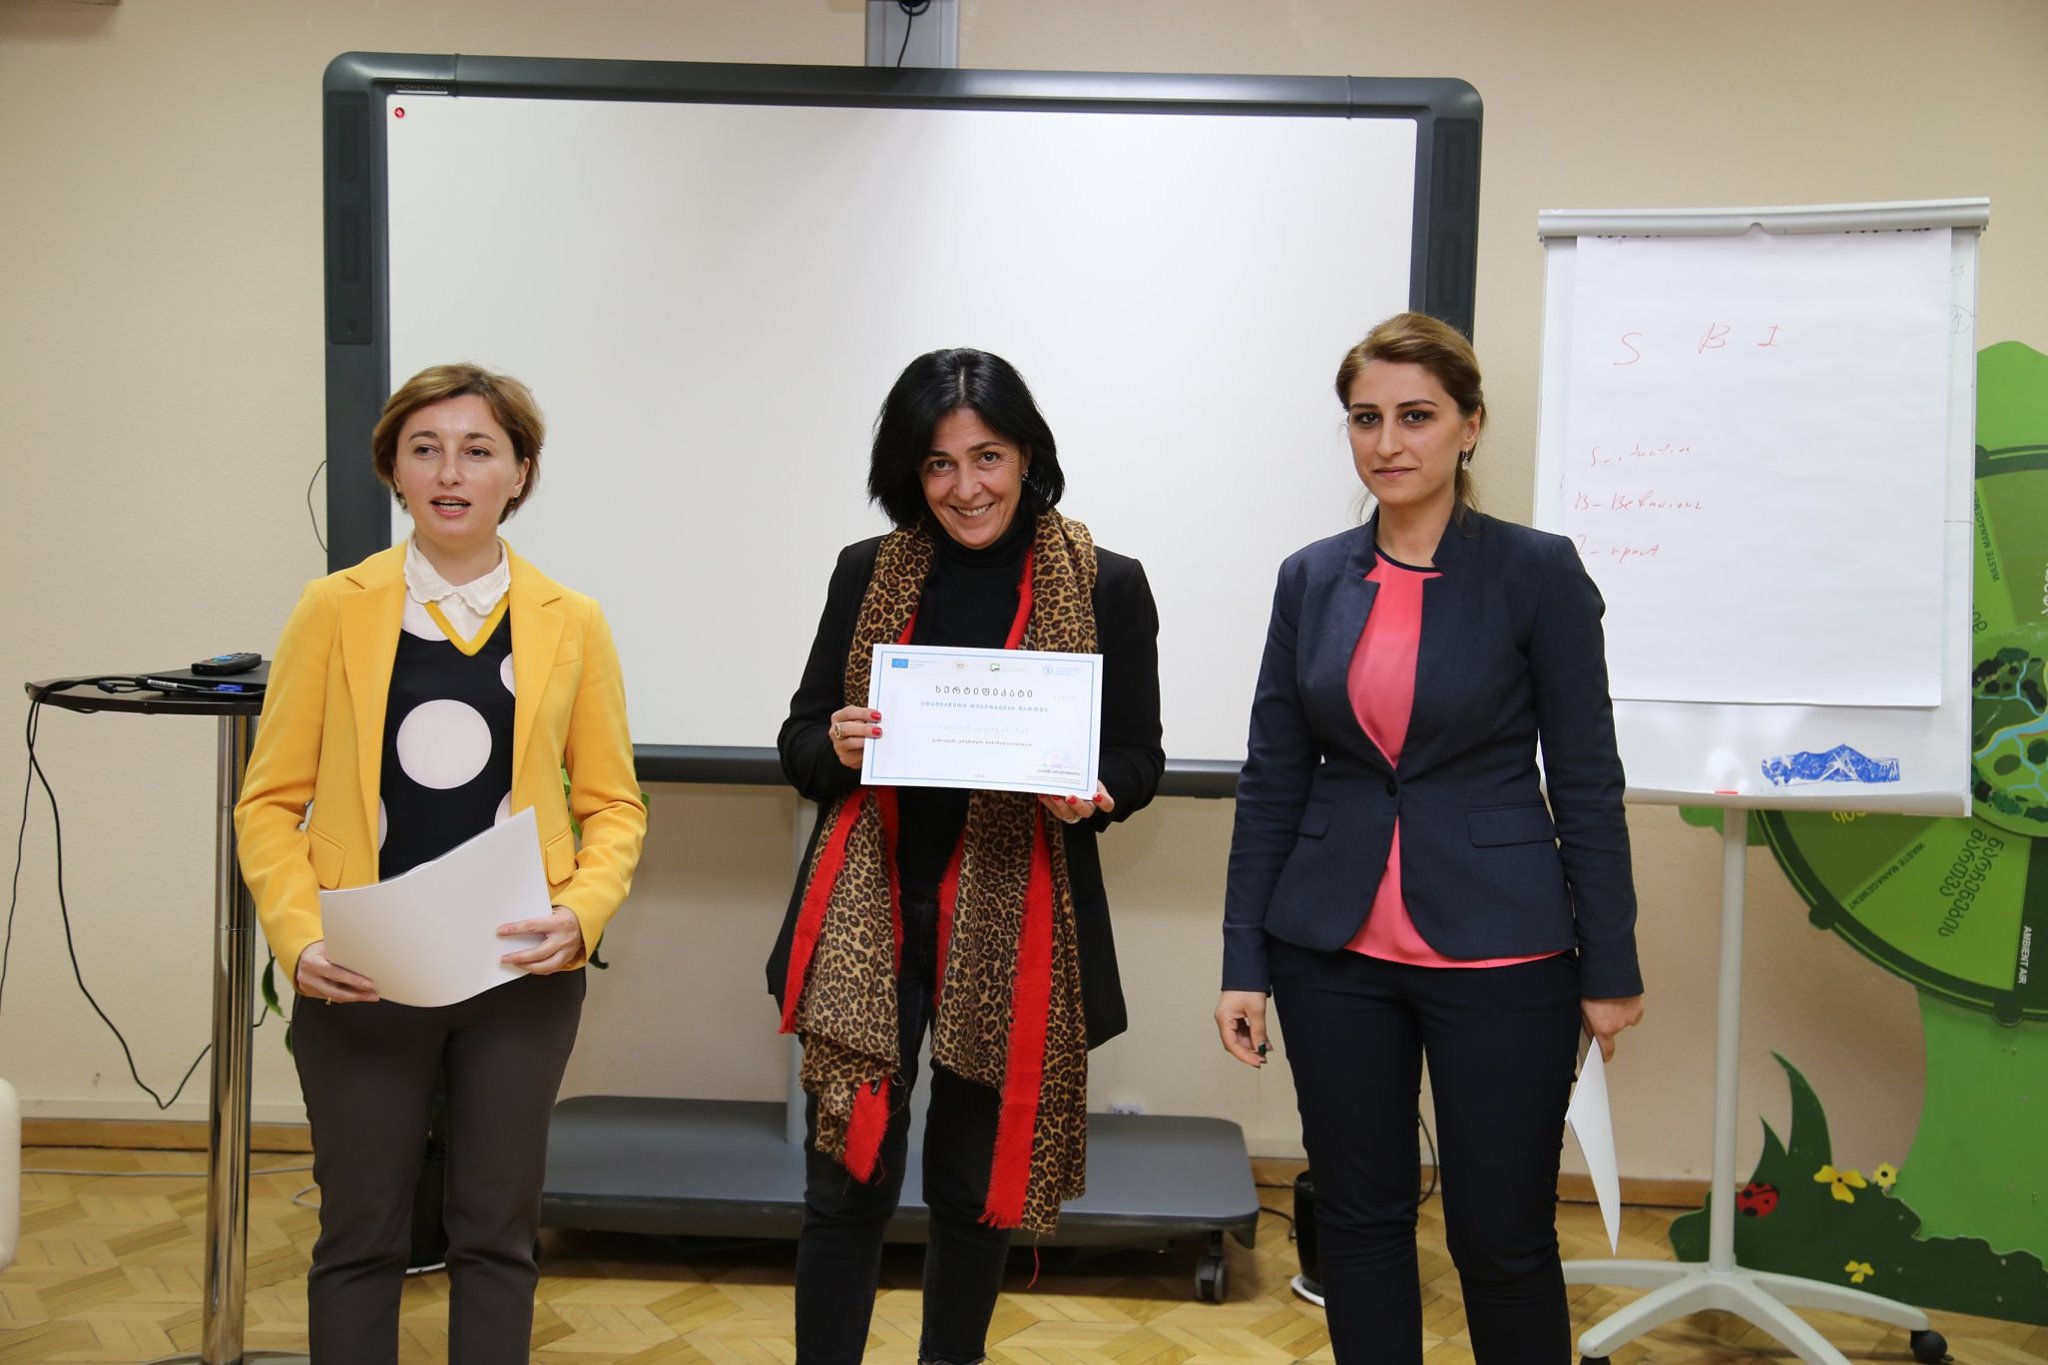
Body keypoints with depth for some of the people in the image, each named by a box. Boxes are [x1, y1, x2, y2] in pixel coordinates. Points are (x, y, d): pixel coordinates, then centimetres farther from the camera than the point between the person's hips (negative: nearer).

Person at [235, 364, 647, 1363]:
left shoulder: (570, 622, 3)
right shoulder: (333, 609, 1)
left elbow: (613, 804, 5)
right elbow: (270, 801, 1)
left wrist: (581, 912, -12)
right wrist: (299, 938, -13)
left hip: (520, 974, 1)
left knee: (498, 1232, 12)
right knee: (361, 1234, 10)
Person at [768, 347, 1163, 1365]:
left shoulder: (1106, 587, -1)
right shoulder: (868, 574, 5)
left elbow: (1140, 757, 5)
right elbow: (799, 741, 9)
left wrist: (1090, 795, -17)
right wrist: (835, 750, -13)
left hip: (1016, 927, 0)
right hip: (872, 913, 1)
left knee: (978, 1187, 13)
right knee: (846, 1186, 0)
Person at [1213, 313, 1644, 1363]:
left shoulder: (1538, 571, -5)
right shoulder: (1312, 579, 4)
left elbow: (1586, 781, -3)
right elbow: (1270, 782, 6)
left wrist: (1612, 967, -2)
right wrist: (1243, 960, 3)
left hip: (1498, 951, -3)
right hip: (1335, 951, 3)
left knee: (1502, 1237, 5)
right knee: (1357, 1217, 12)